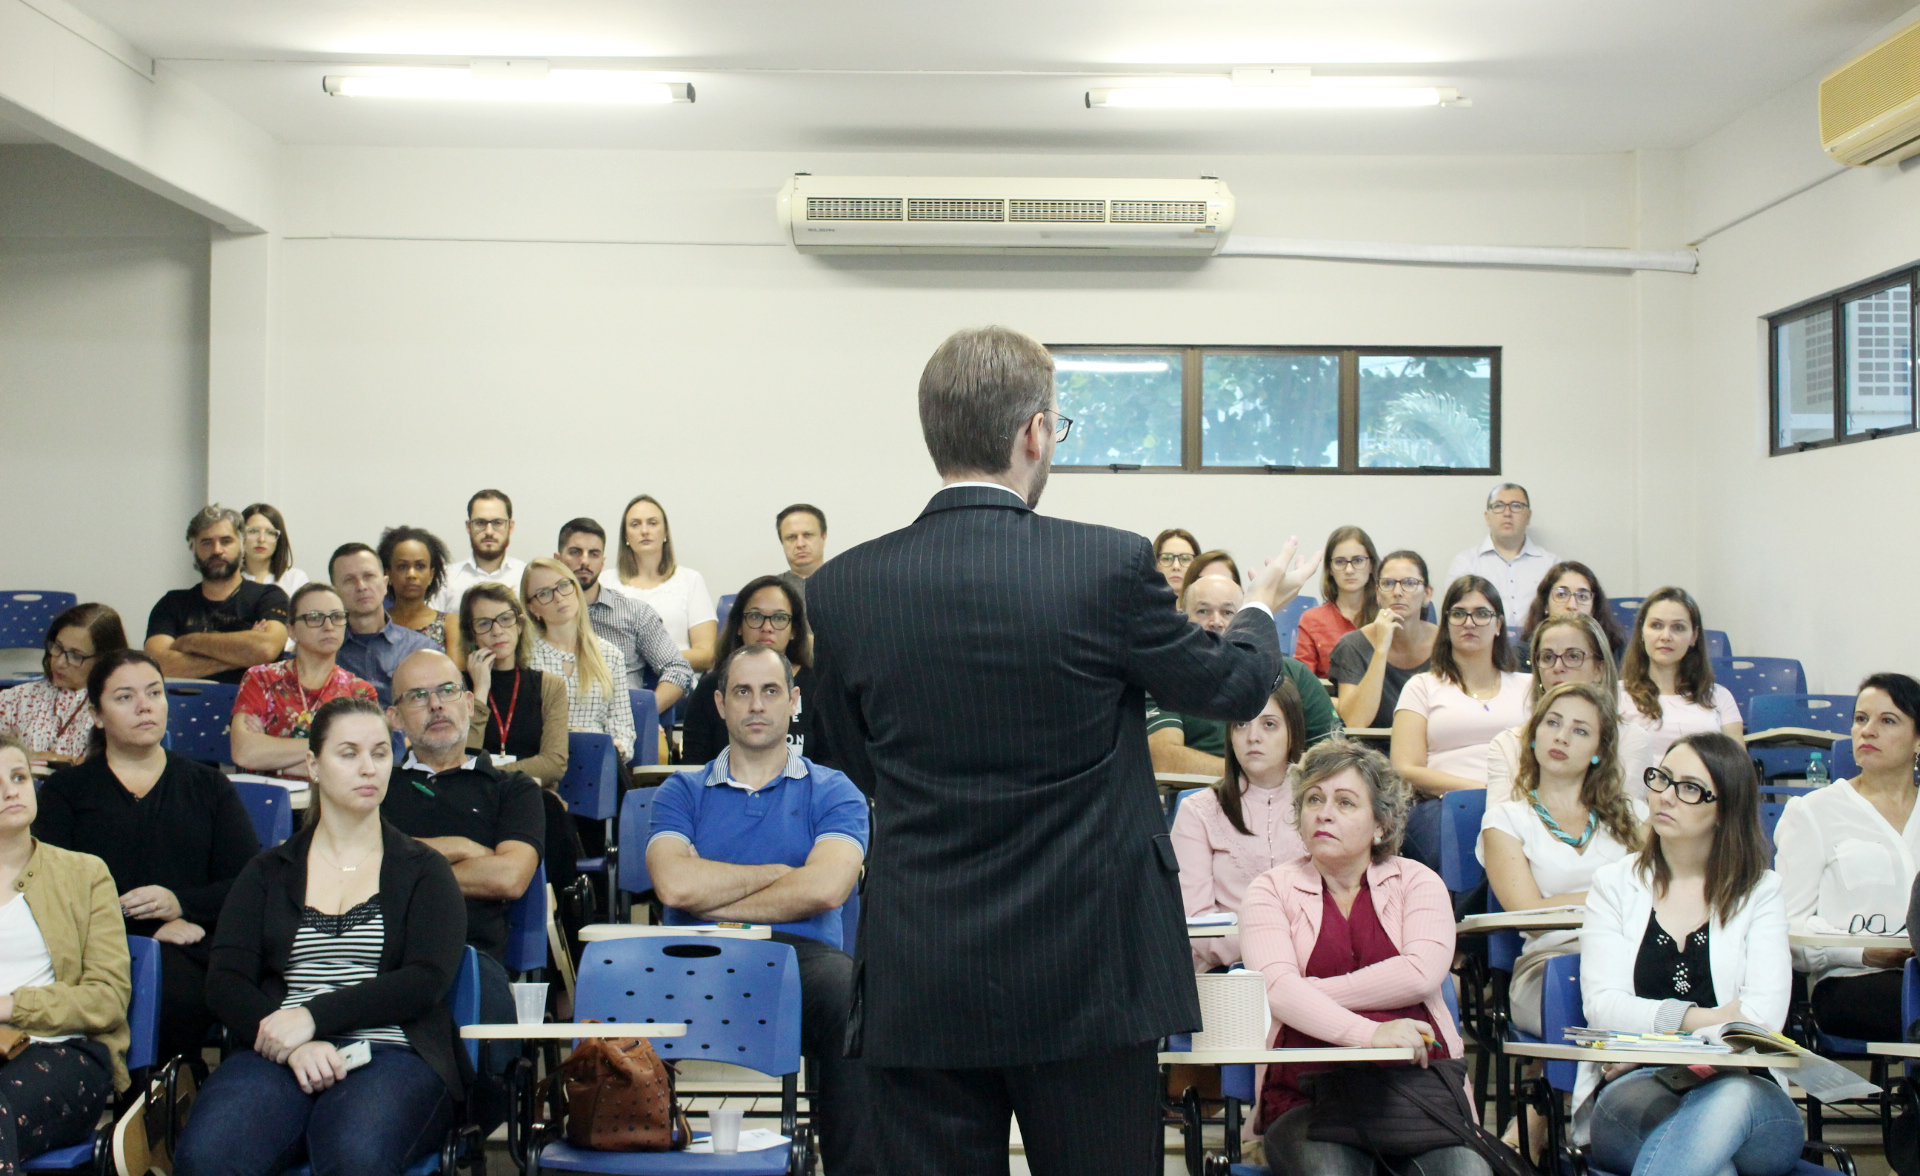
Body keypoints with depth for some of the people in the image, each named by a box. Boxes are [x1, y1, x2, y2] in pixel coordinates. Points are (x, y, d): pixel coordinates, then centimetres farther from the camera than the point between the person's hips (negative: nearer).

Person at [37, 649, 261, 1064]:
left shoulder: (209, 786, 22)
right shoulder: (66, 790, 19)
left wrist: (181, 904, -11)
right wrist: (154, 925, -11)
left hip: (187, 952, 1)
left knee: (171, 983, -34)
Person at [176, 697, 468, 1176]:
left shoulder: (423, 870, 15)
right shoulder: (267, 872, 19)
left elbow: (427, 979, 0)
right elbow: (225, 979, 6)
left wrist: (314, 1016, -12)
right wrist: (293, 1046, -13)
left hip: (391, 1051, -1)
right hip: (280, 1056, 2)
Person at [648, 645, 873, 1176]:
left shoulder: (832, 791, 14)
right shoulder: (682, 791, 18)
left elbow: (825, 889, -7)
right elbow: (674, 885, -3)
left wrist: (713, 901, 0)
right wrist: (780, 871, 3)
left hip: (802, 954, 0)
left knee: (855, 994, -36)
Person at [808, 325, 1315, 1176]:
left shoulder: (839, 590, -6)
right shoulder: (1111, 565, -13)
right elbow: (1233, 689, 5)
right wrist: (1262, 608, 27)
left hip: (919, 989, 2)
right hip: (1089, 977, -1)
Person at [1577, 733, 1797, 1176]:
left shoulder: (1761, 891, 13)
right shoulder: (1614, 884, 14)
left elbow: (1763, 1017, -3)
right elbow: (1602, 1006, 1)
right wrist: (1697, 1019, -13)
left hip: (1742, 1086, 1)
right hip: (1634, 1092, 0)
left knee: (1731, 1097, -37)